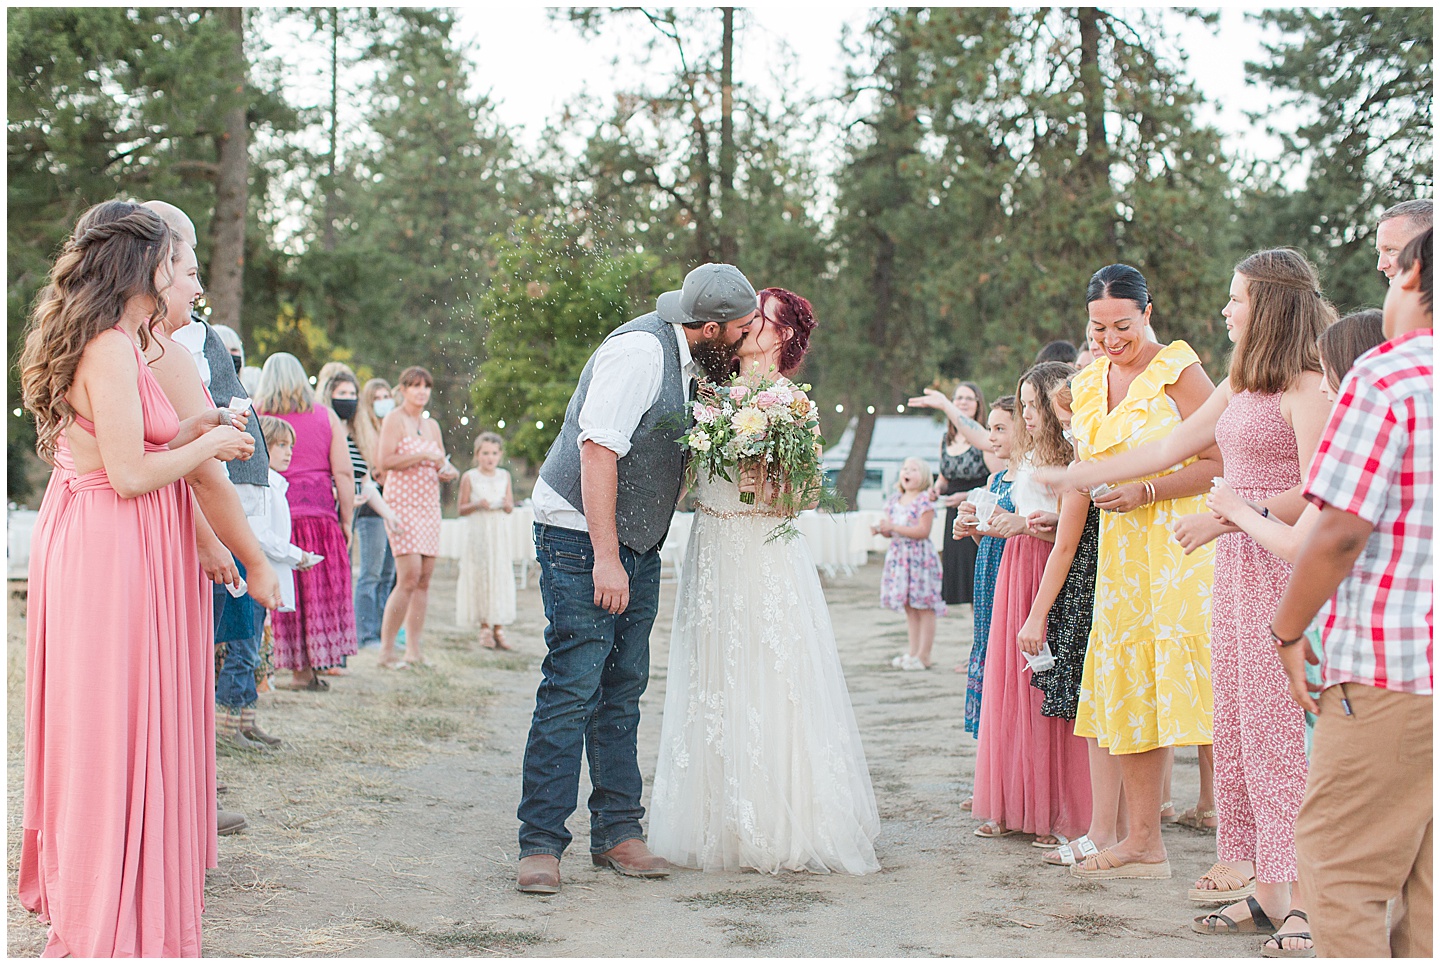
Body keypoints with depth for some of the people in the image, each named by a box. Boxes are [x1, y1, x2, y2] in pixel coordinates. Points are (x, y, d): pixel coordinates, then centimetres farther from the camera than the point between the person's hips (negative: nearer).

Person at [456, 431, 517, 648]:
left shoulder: (504, 476, 9)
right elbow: (462, 509, 0)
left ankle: (498, 629, 1)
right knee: (480, 578, -3)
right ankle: (484, 627, 6)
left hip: (500, 535, 3)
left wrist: (507, 505, -9)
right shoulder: (469, 477, 0)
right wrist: (477, 505, -17)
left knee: (501, 577, -2)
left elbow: (510, 508, 13)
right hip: (478, 535, -3)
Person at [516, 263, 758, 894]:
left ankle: (617, 835, 16)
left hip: (637, 543, 9)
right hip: (584, 539, -9)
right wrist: (605, 557, -27)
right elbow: (598, 449, -24)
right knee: (571, 688, -10)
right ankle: (540, 844, -5)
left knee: (623, 690, 10)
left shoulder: (686, 359, 10)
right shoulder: (640, 350, -19)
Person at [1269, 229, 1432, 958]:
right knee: (1426, 881, 13)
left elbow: (1343, 529, -16)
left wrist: (1288, 630, -4)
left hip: (1391, 665, -8)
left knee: (1338, 866, -1)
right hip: (1420, 665, 8)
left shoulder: (1387, 377, -11)